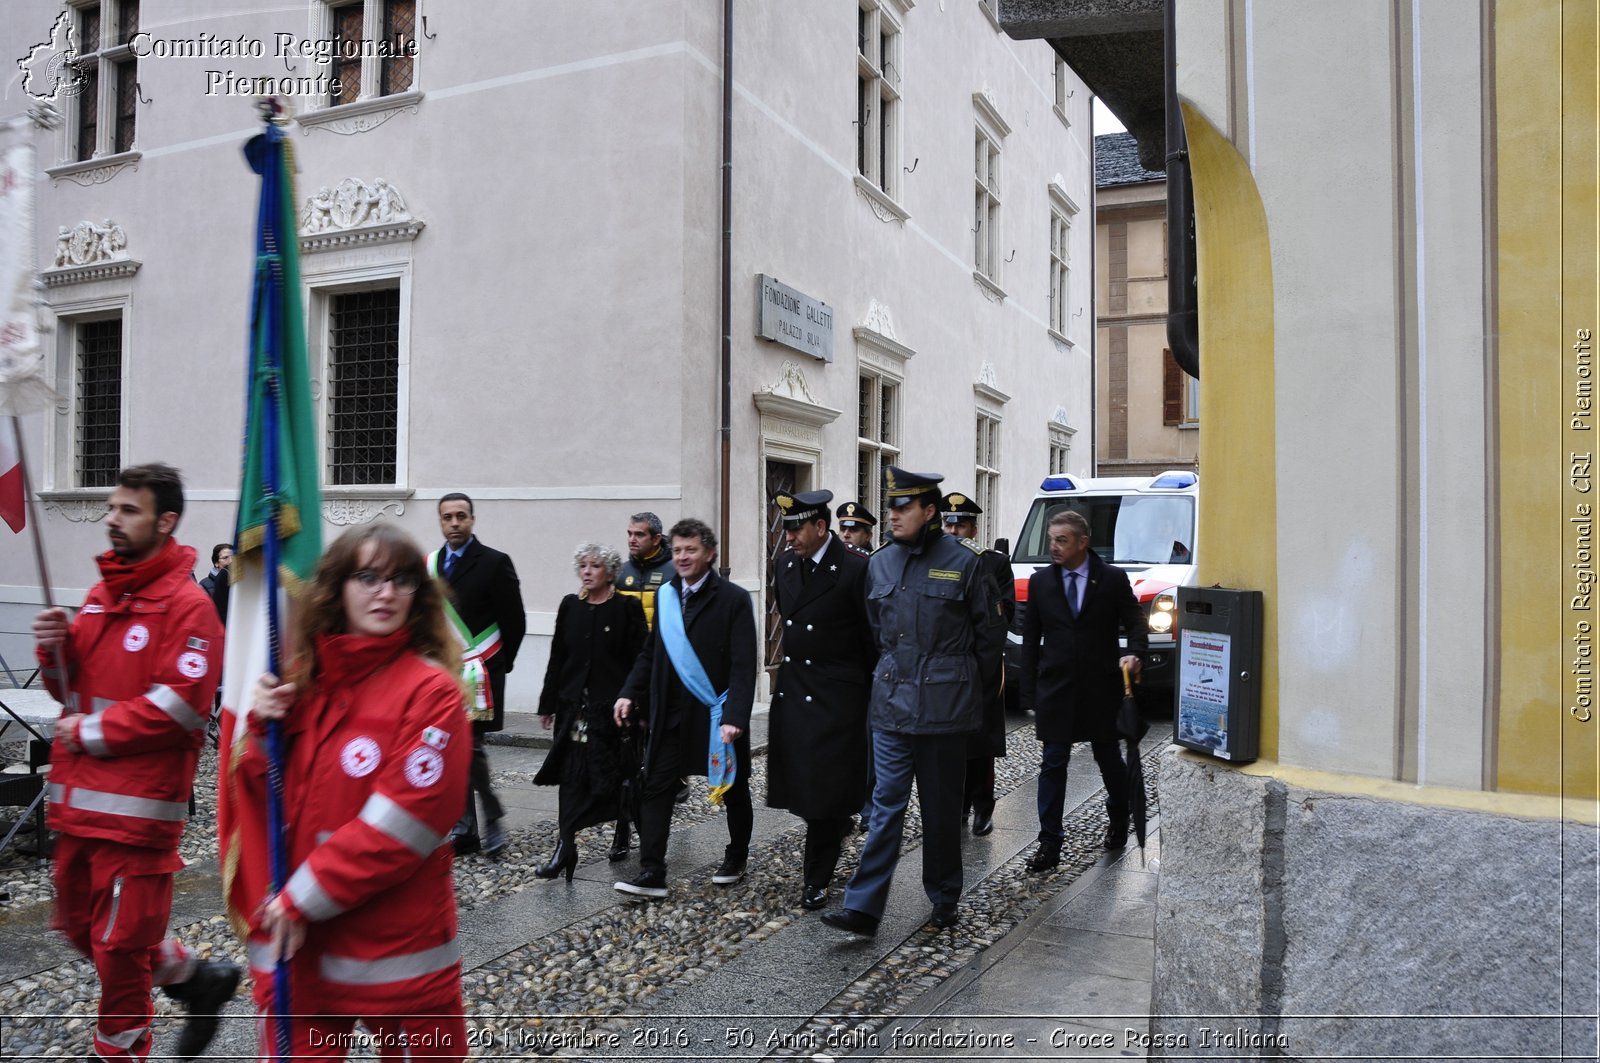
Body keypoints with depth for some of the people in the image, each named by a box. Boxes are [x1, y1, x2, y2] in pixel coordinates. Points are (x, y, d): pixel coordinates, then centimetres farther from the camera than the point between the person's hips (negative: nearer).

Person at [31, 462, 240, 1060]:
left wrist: (90, 732, -13)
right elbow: (74, 686, 19)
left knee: (119, 945, 3)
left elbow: (182, 706, -20)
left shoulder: (187, 604, -13)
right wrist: (55, 650, -2)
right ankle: (198, 979, 36)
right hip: (77, 798, 9)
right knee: (82, 927, 19)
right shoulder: (101, 594, 13)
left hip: (136, 804, -9)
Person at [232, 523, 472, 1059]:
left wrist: (304, 899, -14)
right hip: (294, 942, 4)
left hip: (395, 948, -4)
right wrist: (261, 729, -8)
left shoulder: (432, 691, -12)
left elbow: (404, 821, -18)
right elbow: (255, 799, 10)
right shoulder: (299, 680, 6)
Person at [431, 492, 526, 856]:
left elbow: (514, 622, -5)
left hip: (477, 673, -6)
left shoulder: (494, 563, -6)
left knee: (470, 747, -11)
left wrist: (495, 668, -5)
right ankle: (465, 828, 16)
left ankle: (491, 816, 6)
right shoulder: (430, 564, 10)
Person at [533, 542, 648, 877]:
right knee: (572, 775, 2)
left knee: (617, 775, 4)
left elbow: (639, 660, -8)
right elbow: (557, 658, 10)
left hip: (614, 705, -4)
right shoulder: (570, 606, 7)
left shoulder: (627, 608, -5)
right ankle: (566, 847, 3)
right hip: (574, 704, 4)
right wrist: (548, 704, 10)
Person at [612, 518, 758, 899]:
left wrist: (734, 717, -23)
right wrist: (630, 693, 2)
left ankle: (736, 859, 35)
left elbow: (743, 666, -15)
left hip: (716, 715, -4)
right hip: (670, 713, 4)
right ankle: (651, 875, 2)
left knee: (732, 790, 14)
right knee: (655, 789, -2)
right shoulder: (664, 596, 5)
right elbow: (650, 653, 13)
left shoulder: (733, 599, -11)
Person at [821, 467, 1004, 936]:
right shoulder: (879, 564, 6)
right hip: (891, 704, 3)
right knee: (887, 805, 2)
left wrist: (969, 687, 6)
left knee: (941, 807, 9)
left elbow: (988, 634, 1)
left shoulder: (962, 562, -6)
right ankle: (863, 907, 3)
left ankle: (944, 900, 26)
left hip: (944, 706, -3)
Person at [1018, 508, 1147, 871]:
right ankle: (1049, 844, 5)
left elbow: (1134, 623, 2)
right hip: (1055, 688, 1)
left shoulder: (1113, 579, -2)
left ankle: (1118, 820, 39)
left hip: (1100, 688, -1)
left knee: (1109, 759, 14)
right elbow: (1030, 640, 5)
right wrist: (1030, 694, 1)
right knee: (1053, 765, 0)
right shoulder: (1040, 582, 3)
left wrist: (1134, 653, -20)